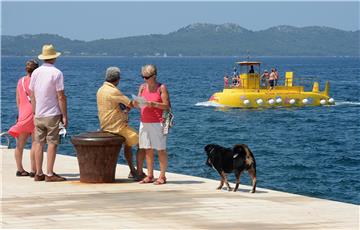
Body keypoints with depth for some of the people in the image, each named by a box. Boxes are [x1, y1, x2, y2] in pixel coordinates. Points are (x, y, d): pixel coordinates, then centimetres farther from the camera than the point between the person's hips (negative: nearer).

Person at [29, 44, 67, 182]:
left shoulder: (35, 72, 6)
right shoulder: (56, 73, -11)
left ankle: (38, 173, 9)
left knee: (39, 143, 8)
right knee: (52, 143, -3)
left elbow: (32, 95, 11)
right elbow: (61, 97, -12)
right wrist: (64, 115, -6)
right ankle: (50, 174, -5)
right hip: (53, 114, -5)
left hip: (38, 115, 5)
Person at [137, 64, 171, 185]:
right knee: (148, 150, 6)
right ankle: (150, 176, 11)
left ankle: (162, 176, 2)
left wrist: (153, 104, -22)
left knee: (161, 150, -1)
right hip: (144, 122, 5)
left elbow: (167, 106, -8)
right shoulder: (142, 87, 11)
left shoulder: (161, 88, -4)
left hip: (157, 123, -5)